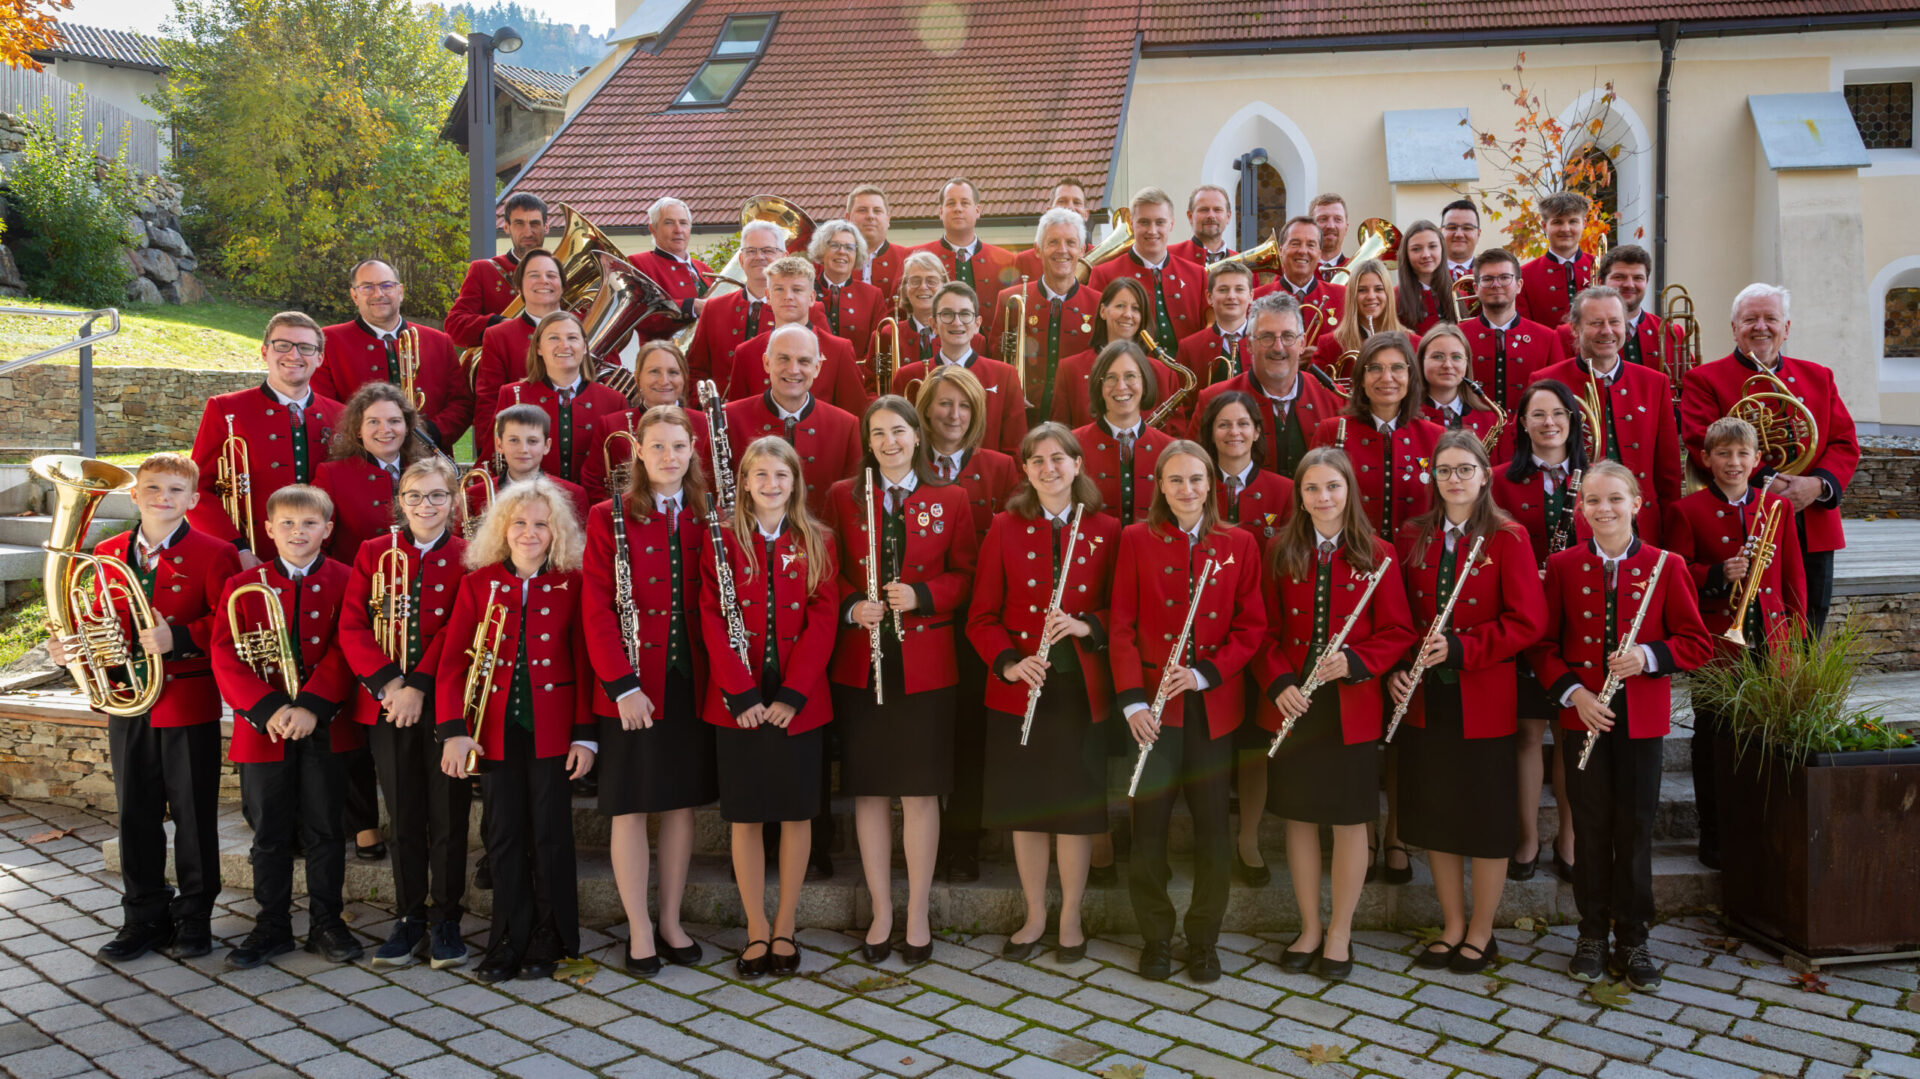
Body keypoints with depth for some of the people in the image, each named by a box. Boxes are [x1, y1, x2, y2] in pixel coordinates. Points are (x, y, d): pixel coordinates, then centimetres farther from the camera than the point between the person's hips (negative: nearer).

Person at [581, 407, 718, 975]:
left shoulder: (705, 519, 7)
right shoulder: (610, 518, -2)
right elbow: (596, 608, -7)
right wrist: (622, 685, -14)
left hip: (690, 681, 3)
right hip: (632, 686, -3)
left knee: (682, 802, 10)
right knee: (631, 806, 2)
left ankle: (671, 922, 23)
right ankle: (640, 931, 14)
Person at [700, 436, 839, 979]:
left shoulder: (816, 543, 4)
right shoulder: (724, 542, 2)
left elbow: (822, 623, -2)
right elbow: (713, 622, -4)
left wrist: (792, 694, -12)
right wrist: (742, 695, -13)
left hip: (799, 702, 1)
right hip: (739, 702, 0)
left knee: (796, 813, 5)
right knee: (746, 816, 4)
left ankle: (785, 926, 19)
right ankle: (757, 930, 17)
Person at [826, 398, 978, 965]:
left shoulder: (951, 500, 6)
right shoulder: (842, 497, 7)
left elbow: (964, 574, 5)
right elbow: (829, 572, 8)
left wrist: (921, 594, -12)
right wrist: (851, 606, -11)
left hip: (926, 664, -1)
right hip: (860, 663, 1)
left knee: (921, 791, 4)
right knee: (869, 790, 6)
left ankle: (918, 914, 17)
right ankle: (881, 913, 19)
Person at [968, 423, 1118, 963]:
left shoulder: (1106, 531, 3)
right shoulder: (1005, 529, 3)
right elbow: (982, 617, 2)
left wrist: (1086, 625, -16)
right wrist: (1009, 663, -14)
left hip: (1082, 690, 0)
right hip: (1019, 691, 1)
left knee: (1077, 806, 5)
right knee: (1025, 807, 8)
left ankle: (1071, 919, 22)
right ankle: (1035, 916, 25)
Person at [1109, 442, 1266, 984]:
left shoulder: (1238, 544, 6)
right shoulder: (1137, 540, 3)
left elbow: (1252, 626, 3)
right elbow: (1122, 626, -1)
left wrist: (1205, 673, -11)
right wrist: (1133, 699, -10)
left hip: (1215, 703, 1)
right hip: (1154, 705, -1)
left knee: (1212, 824, 5)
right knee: (1149, 822, 1)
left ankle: (1204, 940, 21)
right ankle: (1156, 939, 19)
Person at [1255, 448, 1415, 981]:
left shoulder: (1376, 555, -1)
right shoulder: (1281, 553, 4)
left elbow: (1397, 632, -1)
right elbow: (1267, 631, 4)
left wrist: (1355, 662, -18)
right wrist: (1279, 684, -11)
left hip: (1353, 710, -2)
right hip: (1293, 706, 2)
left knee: (1350, 820, 5)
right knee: (1299, 817, 9)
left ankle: (1340, 934, 20)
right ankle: (1310, 927, 25)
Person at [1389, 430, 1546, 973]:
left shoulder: (1507, 539, -6)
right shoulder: (1412, 537, 6)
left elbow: (1528, 621, -12)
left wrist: (1460, 649, -19)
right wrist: (1397, 668, -5)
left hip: (1485, 701, -4)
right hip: (1425, 699, 4)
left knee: (1488, 820, 6)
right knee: (1434, 815, 11)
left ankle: (1481, 933, 21)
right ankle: (1452, 926, 27)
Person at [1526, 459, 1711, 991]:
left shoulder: (1664, 566, -1)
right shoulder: (1562, 566, 1)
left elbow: (1697, 642, 1)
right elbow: (1542, 643, 3)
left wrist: (1648, 656, -17)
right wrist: (1571, 691, -11)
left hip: (1641, 718, 0)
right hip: (1582, 714, 0)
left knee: (1635, 827, 5)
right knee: (1590, 826, 7)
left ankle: (1633, 939, 18)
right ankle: (1592, 933, 20)